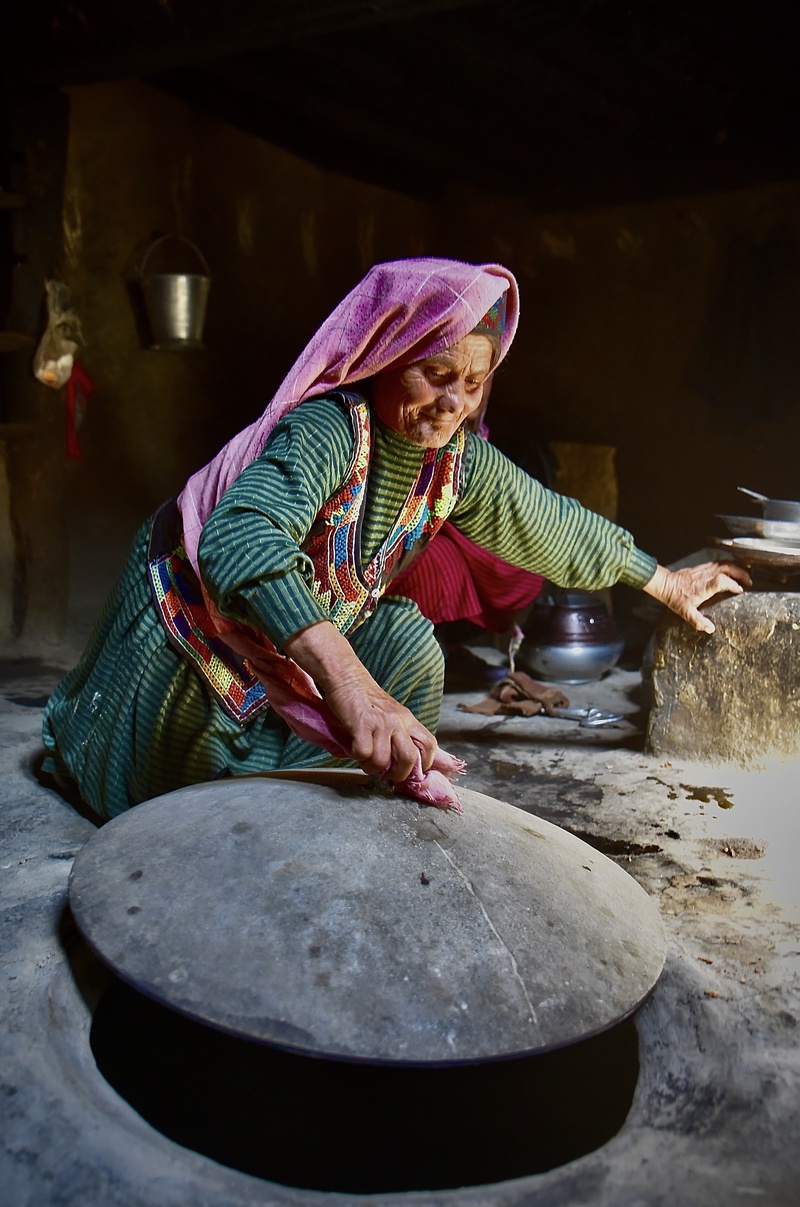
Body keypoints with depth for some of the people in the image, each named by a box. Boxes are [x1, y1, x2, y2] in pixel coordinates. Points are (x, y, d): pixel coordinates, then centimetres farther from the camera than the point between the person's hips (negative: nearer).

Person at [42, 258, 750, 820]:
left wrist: (664, 581, 10)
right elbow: (239, 539, -55)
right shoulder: (327, 429, -37)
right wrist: (349, 683, -67)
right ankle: (66, 737, 38)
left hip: (319, 630, 6)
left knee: (408, 642, -14)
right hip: (196, 612, -5)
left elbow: (548, 524, 1)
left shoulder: (460, 459, -14)